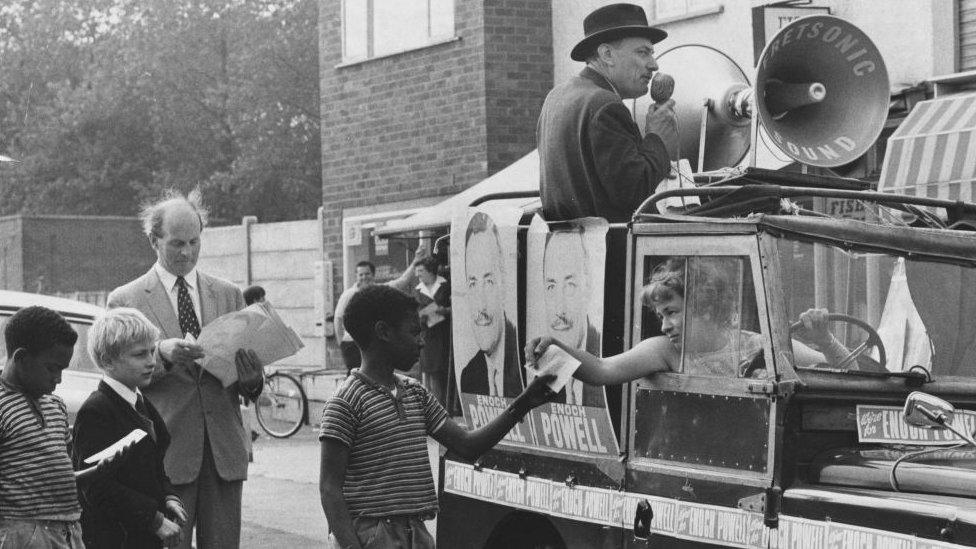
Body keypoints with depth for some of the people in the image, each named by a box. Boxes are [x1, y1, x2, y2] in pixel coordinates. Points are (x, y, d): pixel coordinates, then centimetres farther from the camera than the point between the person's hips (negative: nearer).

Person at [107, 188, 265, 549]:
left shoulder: (228, 295, 13)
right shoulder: (124, 300, 3)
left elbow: (250, 389, 14)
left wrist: (252, 380, -10)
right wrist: (160, 354, -19)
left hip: (224, 449, 3)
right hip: (166, 449, -3)